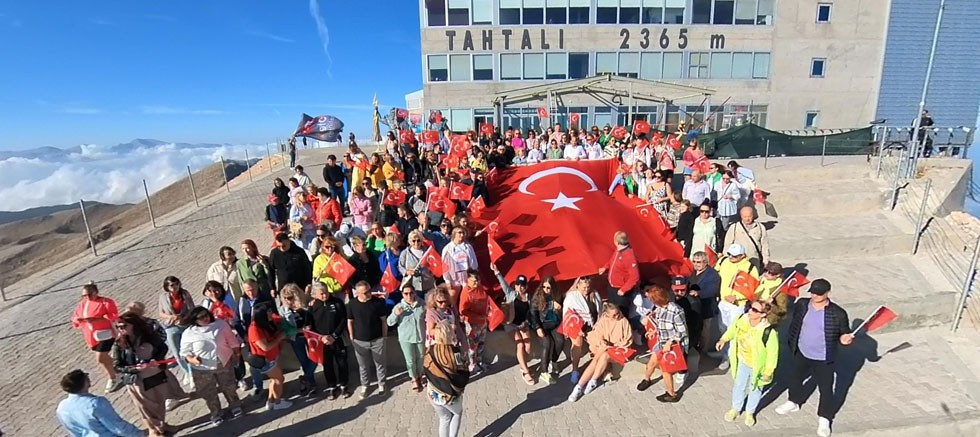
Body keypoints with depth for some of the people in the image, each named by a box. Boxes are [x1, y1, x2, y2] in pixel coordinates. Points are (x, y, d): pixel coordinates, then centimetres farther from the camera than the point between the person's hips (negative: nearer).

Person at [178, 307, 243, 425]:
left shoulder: (221, 324, -9)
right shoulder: (188, 334, -14)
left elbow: (232, 340, 1)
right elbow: (185, 352, -6)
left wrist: (237, 353, 4)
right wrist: (192, 359, -26)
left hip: (224, 363, 1)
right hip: (202, 369, -1)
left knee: (229, 387, 19)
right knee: (209, 393, 15)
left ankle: (235, 406, 43)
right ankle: (215, 413, 38)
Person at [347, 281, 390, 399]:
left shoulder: (378, 302, -15)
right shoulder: (351, 304, -11)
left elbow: (383, 320, -6)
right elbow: (350, 322, 2)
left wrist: (384, 336, -2)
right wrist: (352, 338, 4)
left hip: (377, 340, -1)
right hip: (360, 341, 1)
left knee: (380, 364, 14)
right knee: (363, 366, 17)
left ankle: (381, 384, 34)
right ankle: (364, 386, 37)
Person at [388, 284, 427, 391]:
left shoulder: (422, 304, -8)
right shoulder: (398, 307, -10)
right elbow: (390, 322, -9)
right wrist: (395, 314, -27)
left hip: (421, 336, 1)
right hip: (406, 338, -1)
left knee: (420, 358, 19)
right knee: (410, 360, 10)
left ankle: (419, 376, 44)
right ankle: (414, 379, 33)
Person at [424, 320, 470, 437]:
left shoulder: (429, 352, -14)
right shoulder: (456, 352, -24)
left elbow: (427, 372, -2)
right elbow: (464, 376, -17)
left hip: (433, 394, 3)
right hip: (451, 395, -3)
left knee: (444, 419, 28)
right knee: (457, 413, 29)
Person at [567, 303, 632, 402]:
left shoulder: (623, 321, -6)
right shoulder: (602, 321, 0)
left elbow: (628, 339, -4)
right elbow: (595, 336, -4)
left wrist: (616, 346, -12)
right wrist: (603, 345, -21)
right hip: (604, 348, 2)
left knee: (604, 356, -33)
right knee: (595, 360, -25)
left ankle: (593, 382, -25)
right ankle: (579, 386, -30)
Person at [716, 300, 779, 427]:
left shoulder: (769, 332, -36)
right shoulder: (743, 318, -21)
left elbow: (772, 354, -23)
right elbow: (733, 328, 3)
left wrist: (768, 372, -14)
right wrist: (723, 339, 3)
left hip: (757, 367, -4)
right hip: (743, 362, 4)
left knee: (755, 389, 22)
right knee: (739, 386, 22)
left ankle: (750, 412, 49)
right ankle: (735, 408, 47)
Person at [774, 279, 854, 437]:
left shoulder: (838, 313, -21)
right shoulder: (802, 304, -10)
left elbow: (844, 333, -8)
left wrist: (845, 338, -29)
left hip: (823, 359, -4)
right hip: (801, 353, 4)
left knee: (826, 389, 11)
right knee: (796, 378, 24)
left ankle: (824, 419, 33)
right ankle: (793, 402, 50)